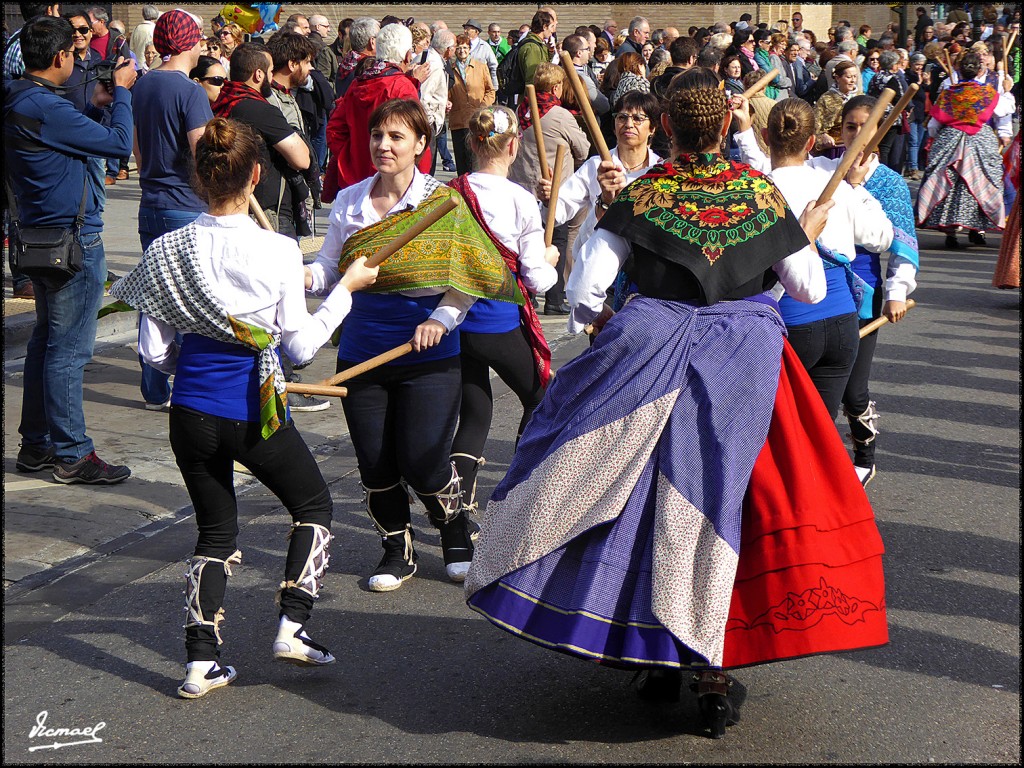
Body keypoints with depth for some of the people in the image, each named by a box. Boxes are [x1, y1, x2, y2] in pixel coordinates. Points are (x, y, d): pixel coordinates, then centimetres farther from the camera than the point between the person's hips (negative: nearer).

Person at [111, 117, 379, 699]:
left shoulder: (170, 251, -4)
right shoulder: (278, 252, -14)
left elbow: (155, 351, 0)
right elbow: (301, 345, -7)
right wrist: (346, 288, 4)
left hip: (192, 413, 4)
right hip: (256, 412, -3)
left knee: (216, 531, 18)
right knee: (313, 504, 21)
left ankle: (201, 661, 12)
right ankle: (293, 626, 12)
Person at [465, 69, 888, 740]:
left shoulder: (642, 193, -3)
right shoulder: (762, 192, 1)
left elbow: (587, 291, -6)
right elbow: (811, 290, 5)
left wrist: (593, 318, 16)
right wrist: (809, 238, 24)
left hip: (652, 350, -1)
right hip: (744, 355, 1)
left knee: (650, 498, 11)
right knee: (717, 500, 6)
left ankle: (658, 660, 18)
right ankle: (711, 666, 7)